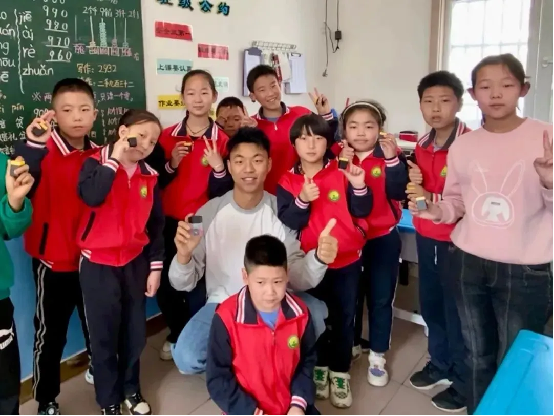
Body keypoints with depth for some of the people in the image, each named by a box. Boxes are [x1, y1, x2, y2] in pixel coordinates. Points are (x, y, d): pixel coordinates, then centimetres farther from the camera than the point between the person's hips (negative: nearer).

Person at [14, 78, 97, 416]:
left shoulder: (99, 154, 1)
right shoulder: (43, 151, -14)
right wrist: (32, 145, -47)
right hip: (53, 260, -4)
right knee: (50, 333, 8)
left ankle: (98, 369, 44)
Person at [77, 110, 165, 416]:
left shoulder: (149, 176, 3)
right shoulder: (97, 164, -8)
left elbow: (156, 224, 7)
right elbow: (91, 197, -30)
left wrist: (155, 266, 5)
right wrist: (114, 158, -24)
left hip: (135, 262, 4)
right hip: (98, 264, -4)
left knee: (135, 331, 14)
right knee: (104, 334, 6)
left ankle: (131, 389, 36)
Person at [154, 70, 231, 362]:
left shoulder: (222, 141, -4)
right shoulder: (167, 136, 1)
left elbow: (221, 192, -4)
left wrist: (219, 168, -22)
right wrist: (171, 164, -16)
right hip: (169, 223, 3)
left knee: (198, 288, -1)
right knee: (165, 284, 9)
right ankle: (177, 335, 36)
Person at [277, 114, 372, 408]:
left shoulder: (342, 174, -4)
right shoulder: (288, 181, -5)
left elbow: (362, 211, -6)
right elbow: (285, 224, -13)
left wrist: (359, 187, -22)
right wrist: (302, 200, -27)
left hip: (347, 260, 0)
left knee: (344, 317, 11)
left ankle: (340, 373, 29)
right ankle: (319, 367, 37)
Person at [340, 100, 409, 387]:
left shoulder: (390, 156, -7)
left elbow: (399, 193, -20)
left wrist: (392, 159, -30)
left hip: (383, 238, -1)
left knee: (380, 297, 7)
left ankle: (377, 356, 23)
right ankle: (351, 345, 36)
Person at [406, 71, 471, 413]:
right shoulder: (422, 145, 8)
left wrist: (431, 199, -26)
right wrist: (413, 184, -3)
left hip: (456, 241, -7)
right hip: (426, 238, 7)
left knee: (456, 312, 5)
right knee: (430, 305, 18)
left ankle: (463, 384, 24)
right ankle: (440, 364, 40)